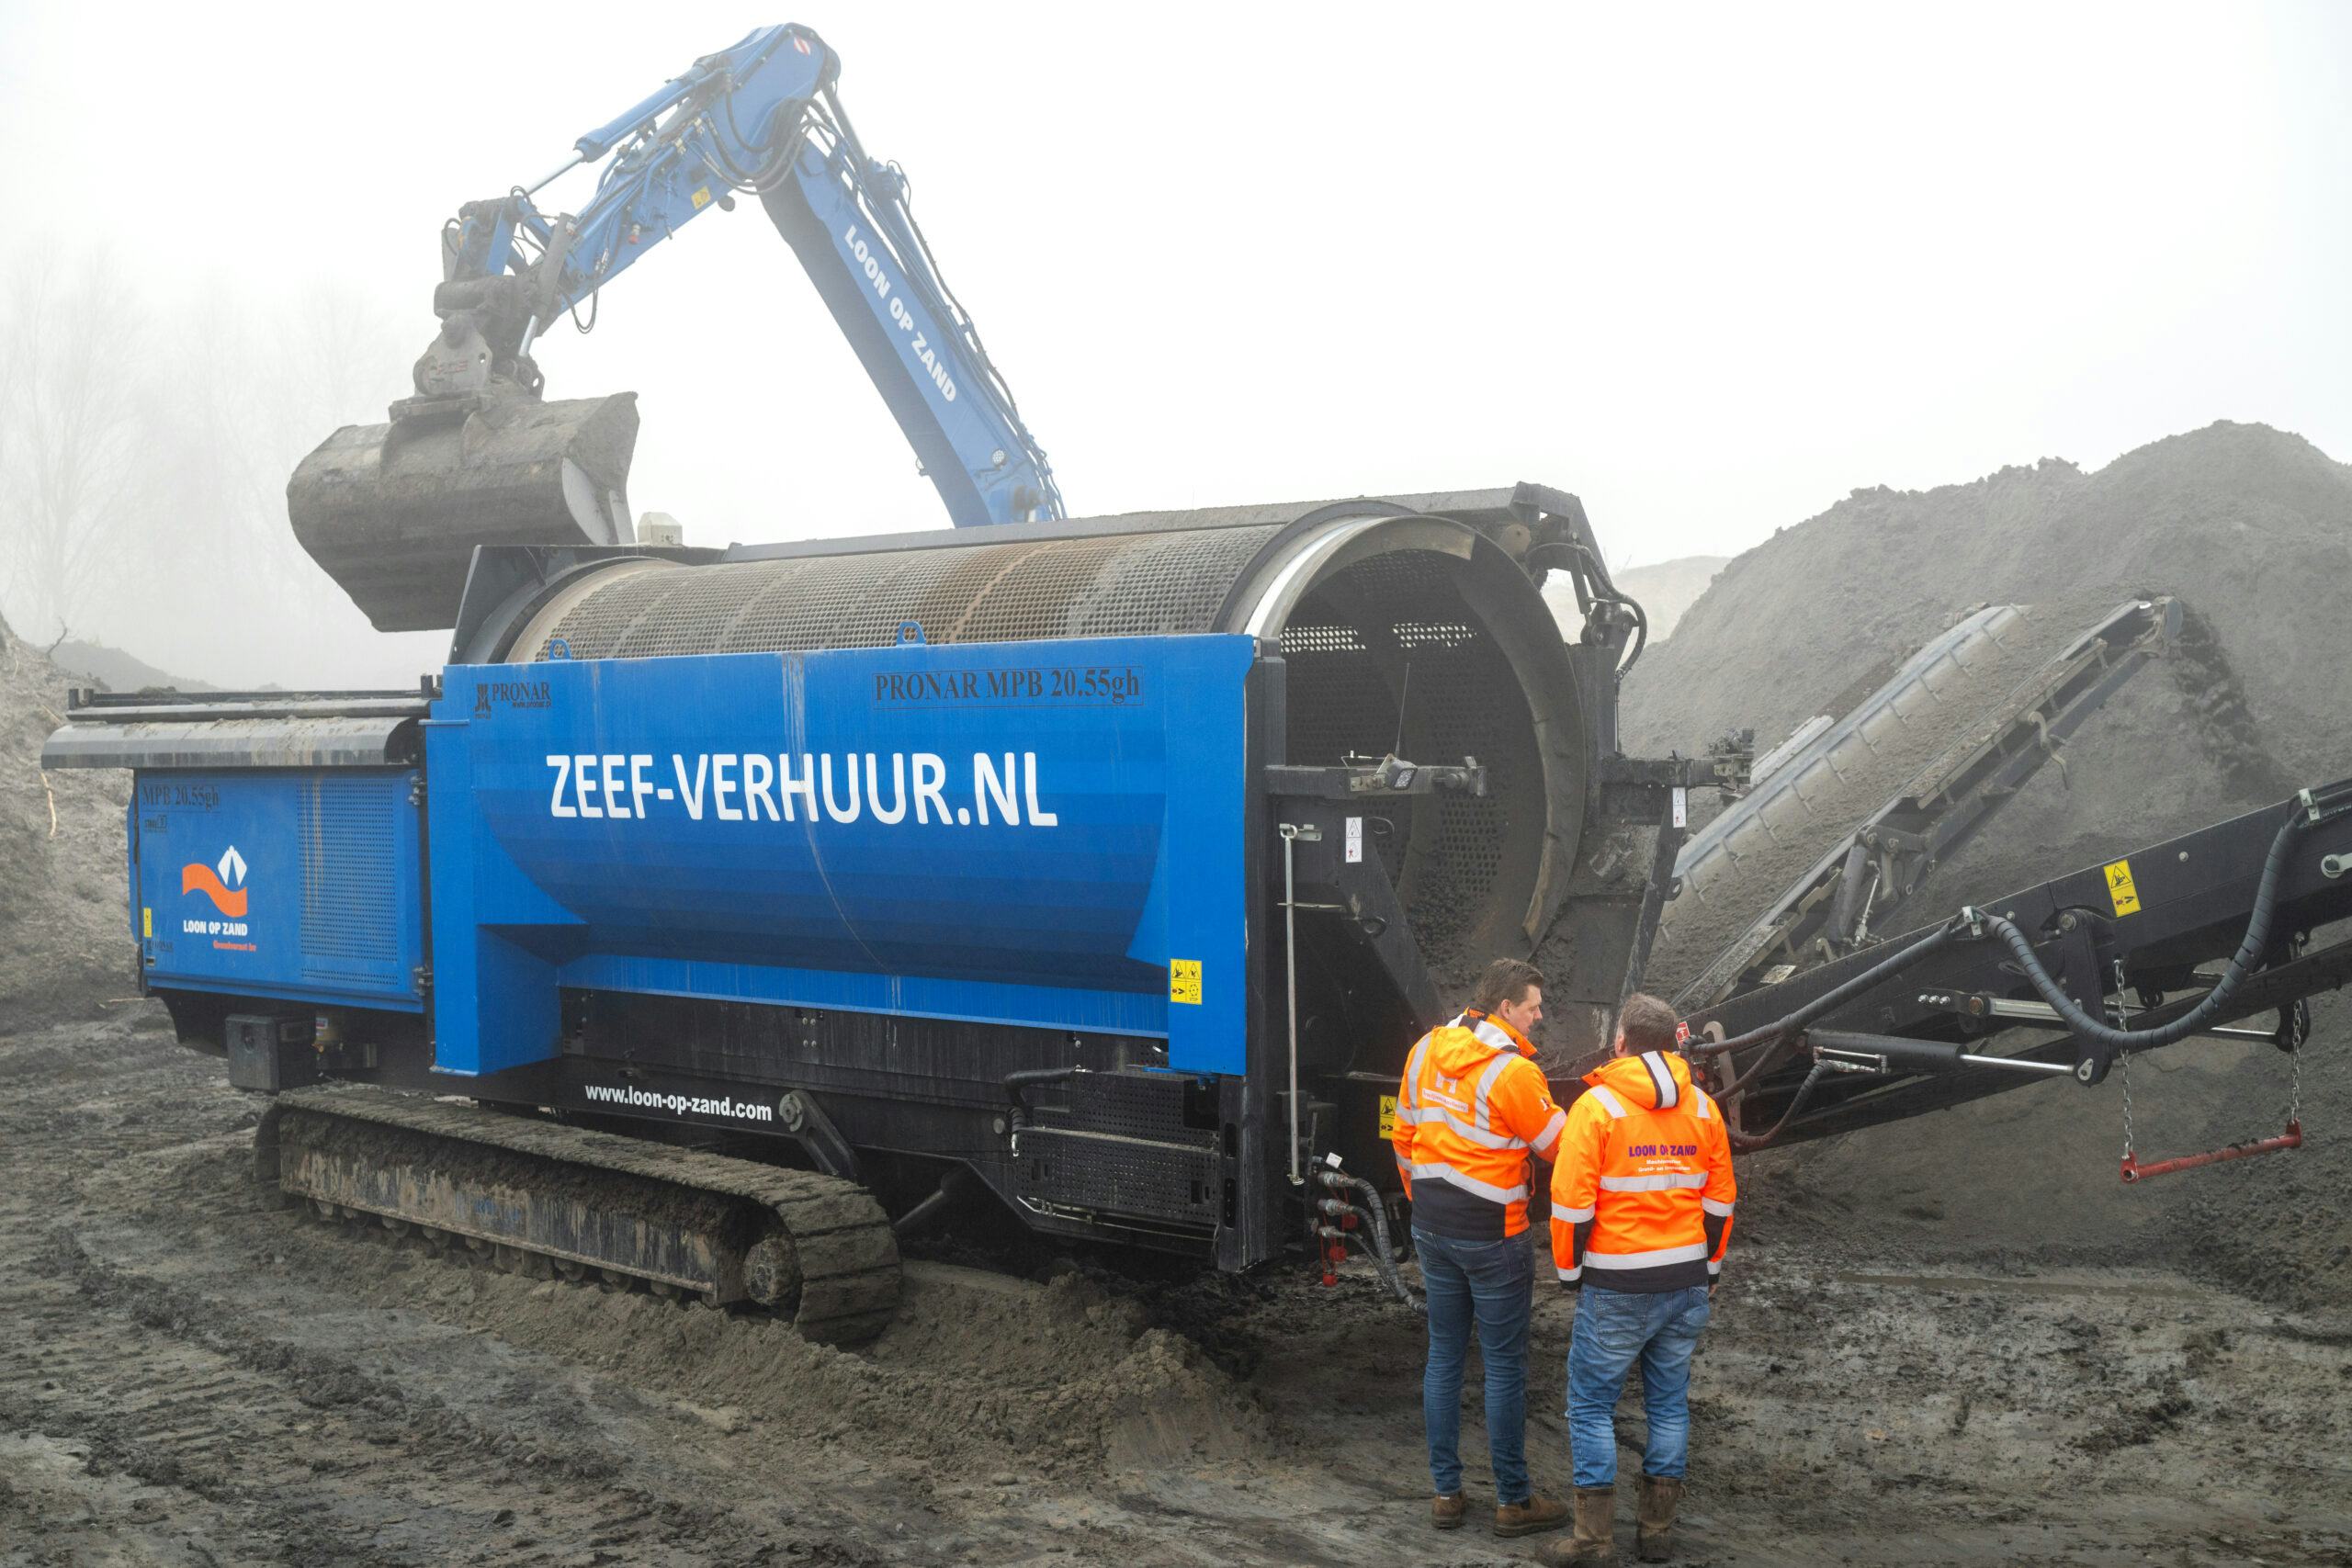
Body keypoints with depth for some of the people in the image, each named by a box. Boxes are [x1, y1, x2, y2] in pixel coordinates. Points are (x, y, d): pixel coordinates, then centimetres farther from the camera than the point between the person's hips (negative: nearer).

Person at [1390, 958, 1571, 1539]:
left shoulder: (1426, 1050, 2)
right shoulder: (1514, 1072, -19)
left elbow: (1405, 1134, 11)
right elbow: (1561, 1145, -8)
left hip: (1432, 1228, 7)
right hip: (1493, 1238, -6)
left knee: (1444, 1356, 14)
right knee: (1504, 1366, 4)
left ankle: (1445, 1493, 19)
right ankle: (1513, 1501, 13)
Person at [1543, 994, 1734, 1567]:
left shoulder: (1596, 1106, -10)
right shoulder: (1703, 1107, 5)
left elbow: (1571, 1200, -12)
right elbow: (1720, 1199, 10)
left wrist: (1570, 1269, 1)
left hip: (1616, 1288, -5)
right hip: (1688, 1284, 5)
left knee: (1591, 1404, 4)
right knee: (1669, 1402, 14)